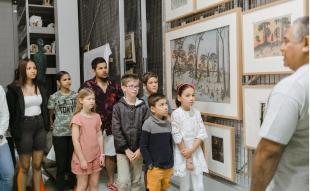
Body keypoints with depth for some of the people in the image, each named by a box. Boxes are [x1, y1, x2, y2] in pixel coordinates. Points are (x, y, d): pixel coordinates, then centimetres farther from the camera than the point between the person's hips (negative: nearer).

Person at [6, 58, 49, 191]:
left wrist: (46, 126, 8)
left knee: (37, 165, 11)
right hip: (24, 128, -5)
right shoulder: (14, 88, -7)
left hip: (40, 127, 5)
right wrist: (15, 132, -12)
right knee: (24, 167, 3)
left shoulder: (40, 87, 9)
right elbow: (11, 112, -8)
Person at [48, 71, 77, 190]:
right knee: (61, 159, 5)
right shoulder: (54, 97, -3)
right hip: (59, 133, -2)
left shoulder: (75, 95, 4)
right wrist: (52, 124, 1)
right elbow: (50, 114, 7)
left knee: (73, 158, 11)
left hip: (74, 132, 2)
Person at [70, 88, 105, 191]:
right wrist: (82, 159, -15)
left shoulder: (97, 116, 5)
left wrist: (102, 154, 4)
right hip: (82, 158, -5)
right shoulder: (77, 118, -13)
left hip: (96, 157, 5)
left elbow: (99, 136, 8)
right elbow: (75, 141, -15)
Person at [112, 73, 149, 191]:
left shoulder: (143, 107, 1)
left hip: (138, 149, 2)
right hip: (122, 149, -2)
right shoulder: (118, 107, -4)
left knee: (137, 181, 12)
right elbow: (116, 130, -9)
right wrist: (126, 149, -13)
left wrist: (140, 149, -10)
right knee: (123, 181, -3)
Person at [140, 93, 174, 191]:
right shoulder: (148, 123, -13)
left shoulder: (168, 123, 4)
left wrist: (171, 161, 11)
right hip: (155, 167, -5)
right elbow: (143, 146, -11)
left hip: (168, 167, 5)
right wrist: (149, 164, -13)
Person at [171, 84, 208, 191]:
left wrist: (191, 150, -15)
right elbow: (177, 138, -13)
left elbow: (202, 134, -3)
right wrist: (187, 158, -11)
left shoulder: (196, 113, 0)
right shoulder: (176, 114, -13)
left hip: (197, 153, 4)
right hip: (183, 155, -3)